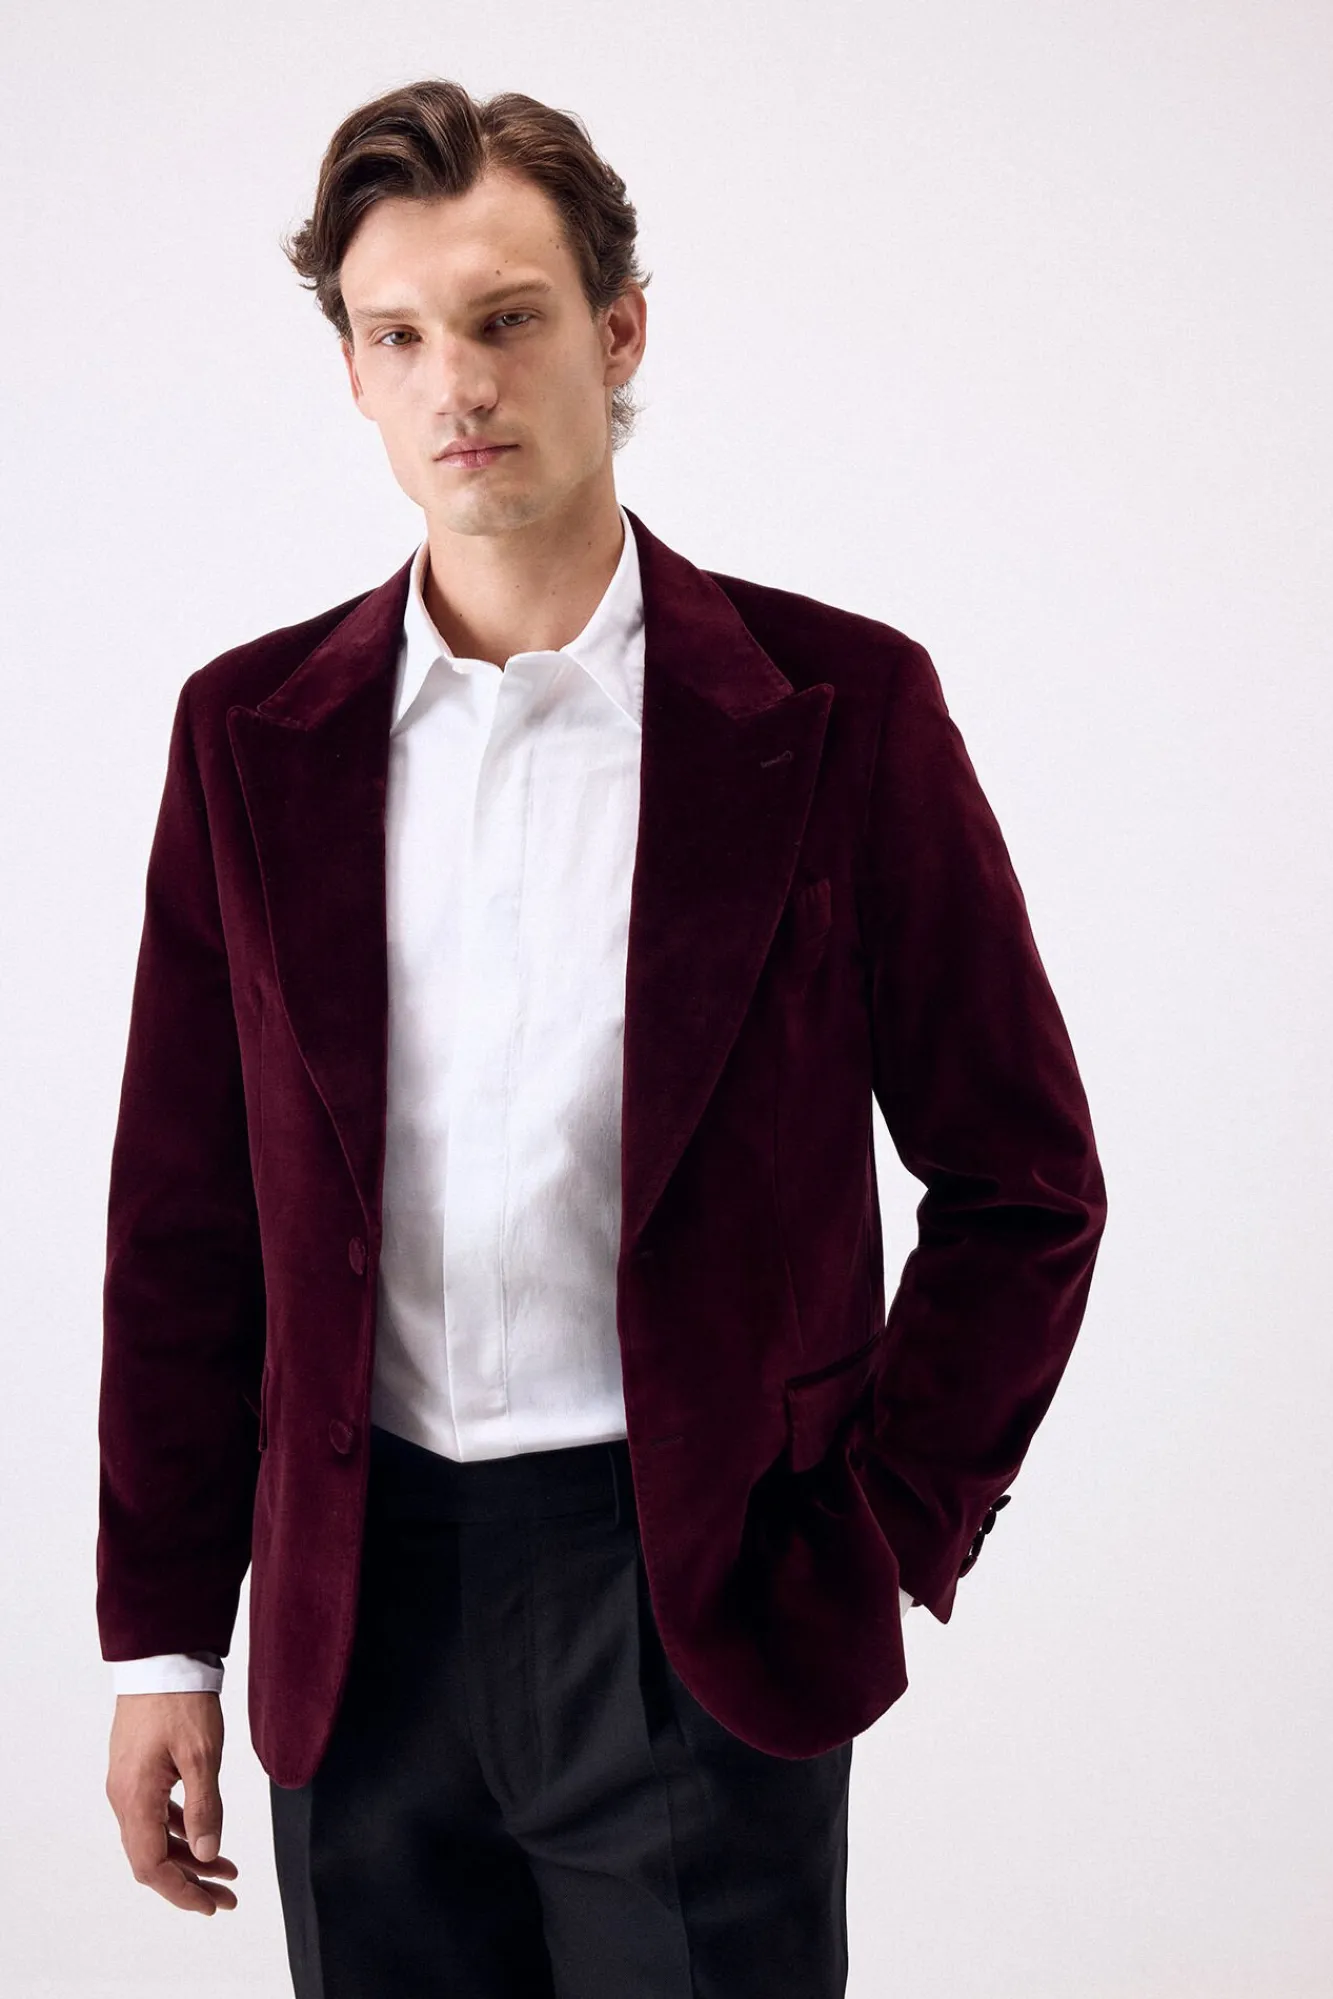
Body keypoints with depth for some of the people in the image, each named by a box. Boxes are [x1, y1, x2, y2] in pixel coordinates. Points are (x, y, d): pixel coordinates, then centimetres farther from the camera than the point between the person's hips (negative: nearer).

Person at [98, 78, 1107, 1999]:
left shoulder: (838, 707, -4)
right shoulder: (251, 730, 4)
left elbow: (1024, 1181, 1)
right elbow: (185, 1223, 7)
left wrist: (879, 1538, -4)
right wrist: (163, 1638, 5)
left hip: (699, 1614, -2)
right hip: (357, 1611, 3)